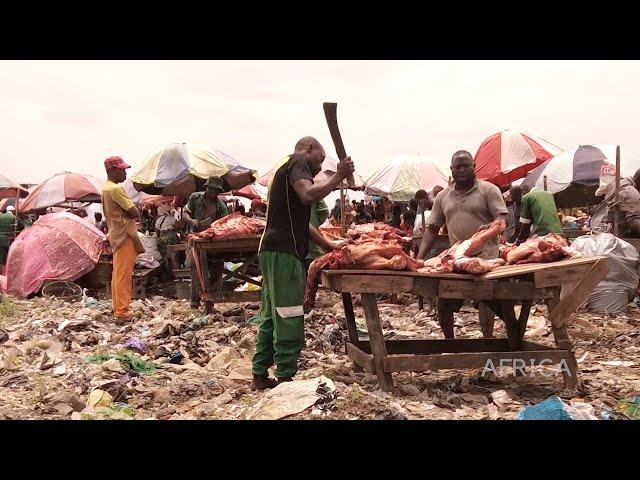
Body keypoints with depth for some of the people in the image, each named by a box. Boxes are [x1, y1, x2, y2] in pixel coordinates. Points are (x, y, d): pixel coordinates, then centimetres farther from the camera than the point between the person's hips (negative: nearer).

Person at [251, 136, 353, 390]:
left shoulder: (286, 171, 28)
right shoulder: (297, 164, -3)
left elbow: (302, 223, 31)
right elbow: (308, 195, -25)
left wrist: (329, 244, 29)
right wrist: (338, 175, -15)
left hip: (273, 252, 11)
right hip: (284, 252, -11)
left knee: (272, 317, 12)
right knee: (289, 318, -8)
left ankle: (260, 375, 17)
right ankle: (285, 377, -5)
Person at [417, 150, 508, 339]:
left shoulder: (488, 190, 3)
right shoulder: (443, 196, 15)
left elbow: (502, 218, -6)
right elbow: (431, 229, 14)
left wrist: (489, 227, -29)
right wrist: (419, 257, 2)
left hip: (485, 257, -4)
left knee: (485, 300, -13)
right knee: (443, 305, 5)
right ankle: (449, 341, 24)